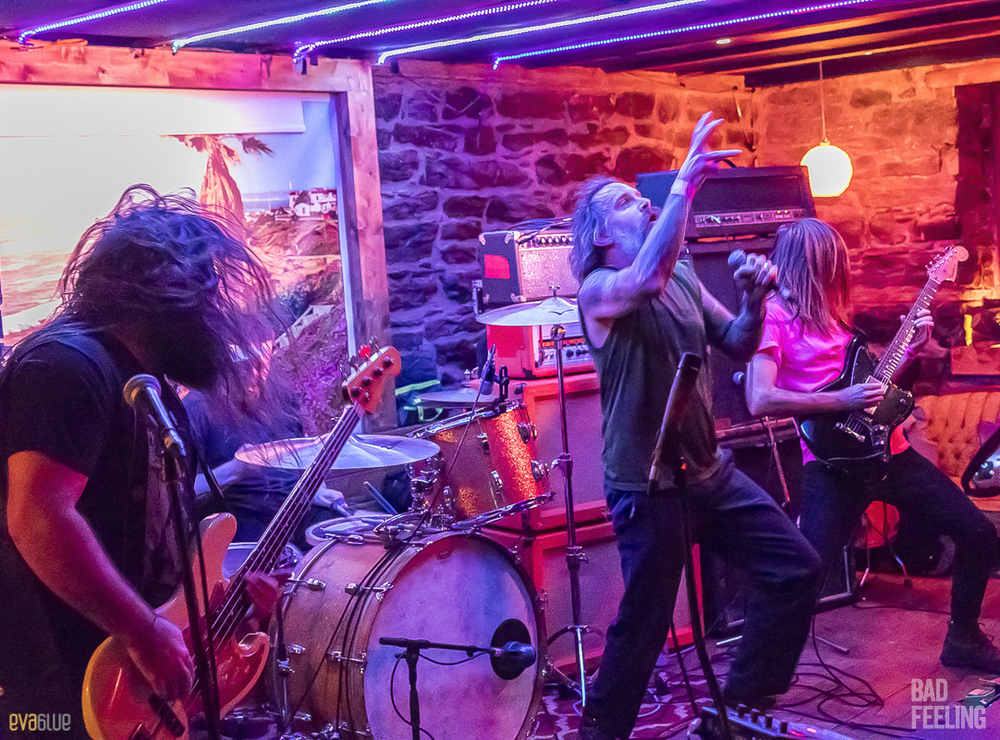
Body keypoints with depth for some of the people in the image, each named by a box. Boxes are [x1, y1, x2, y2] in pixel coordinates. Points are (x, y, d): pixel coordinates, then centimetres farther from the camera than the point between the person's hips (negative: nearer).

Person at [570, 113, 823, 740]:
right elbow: (649, 278, -36)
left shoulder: (684, 275, 9)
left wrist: (755, 300, -11)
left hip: (710, 470, 7)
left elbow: (737, 347, 10)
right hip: (646, 486, -7)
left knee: (798, 569, 6)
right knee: (645, 623, 0)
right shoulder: (599, 288, -13)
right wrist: (687, 181, -35)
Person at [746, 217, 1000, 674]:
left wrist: (911, 347, 12)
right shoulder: (772, 315, -8)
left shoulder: (831, 310, 17)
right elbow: (760, 400, -18)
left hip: (886, 448, 8)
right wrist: (842, 402, -19)